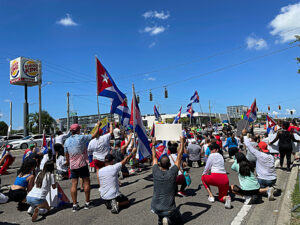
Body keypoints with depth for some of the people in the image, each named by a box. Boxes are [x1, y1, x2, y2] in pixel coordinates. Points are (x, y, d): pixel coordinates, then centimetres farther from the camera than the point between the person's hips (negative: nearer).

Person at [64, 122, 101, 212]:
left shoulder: (67, 141, 5)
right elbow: (94, 135, -6)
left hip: (73, 166, 5)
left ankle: (75, 205, 10)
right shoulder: (81, 138, -11)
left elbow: (67, 155, 11)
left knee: (74, 184, 7)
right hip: (82, 164, -5)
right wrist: (98, 126, 7)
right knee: (86, 182, 6)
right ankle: (87, 203, 13)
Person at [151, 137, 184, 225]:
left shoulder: (155, 172, -7)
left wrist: (153, 143, 20)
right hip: (168, 209, -4)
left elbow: (154, 157, 9)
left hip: (155, 208, 5)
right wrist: (182, 142, 3)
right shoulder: (172, 173, -14)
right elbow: (179, 156, -5)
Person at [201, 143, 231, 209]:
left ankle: (211, 196, 13)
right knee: (221, 198, 23)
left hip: (215, 178, -6)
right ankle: (226, 198, -15)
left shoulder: (212, 155, 3)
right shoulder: (221, 156, 23)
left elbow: (207, 168, 5)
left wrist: (203, 174, 23)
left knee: (203, 178, 26)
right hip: (225, 179, 6)